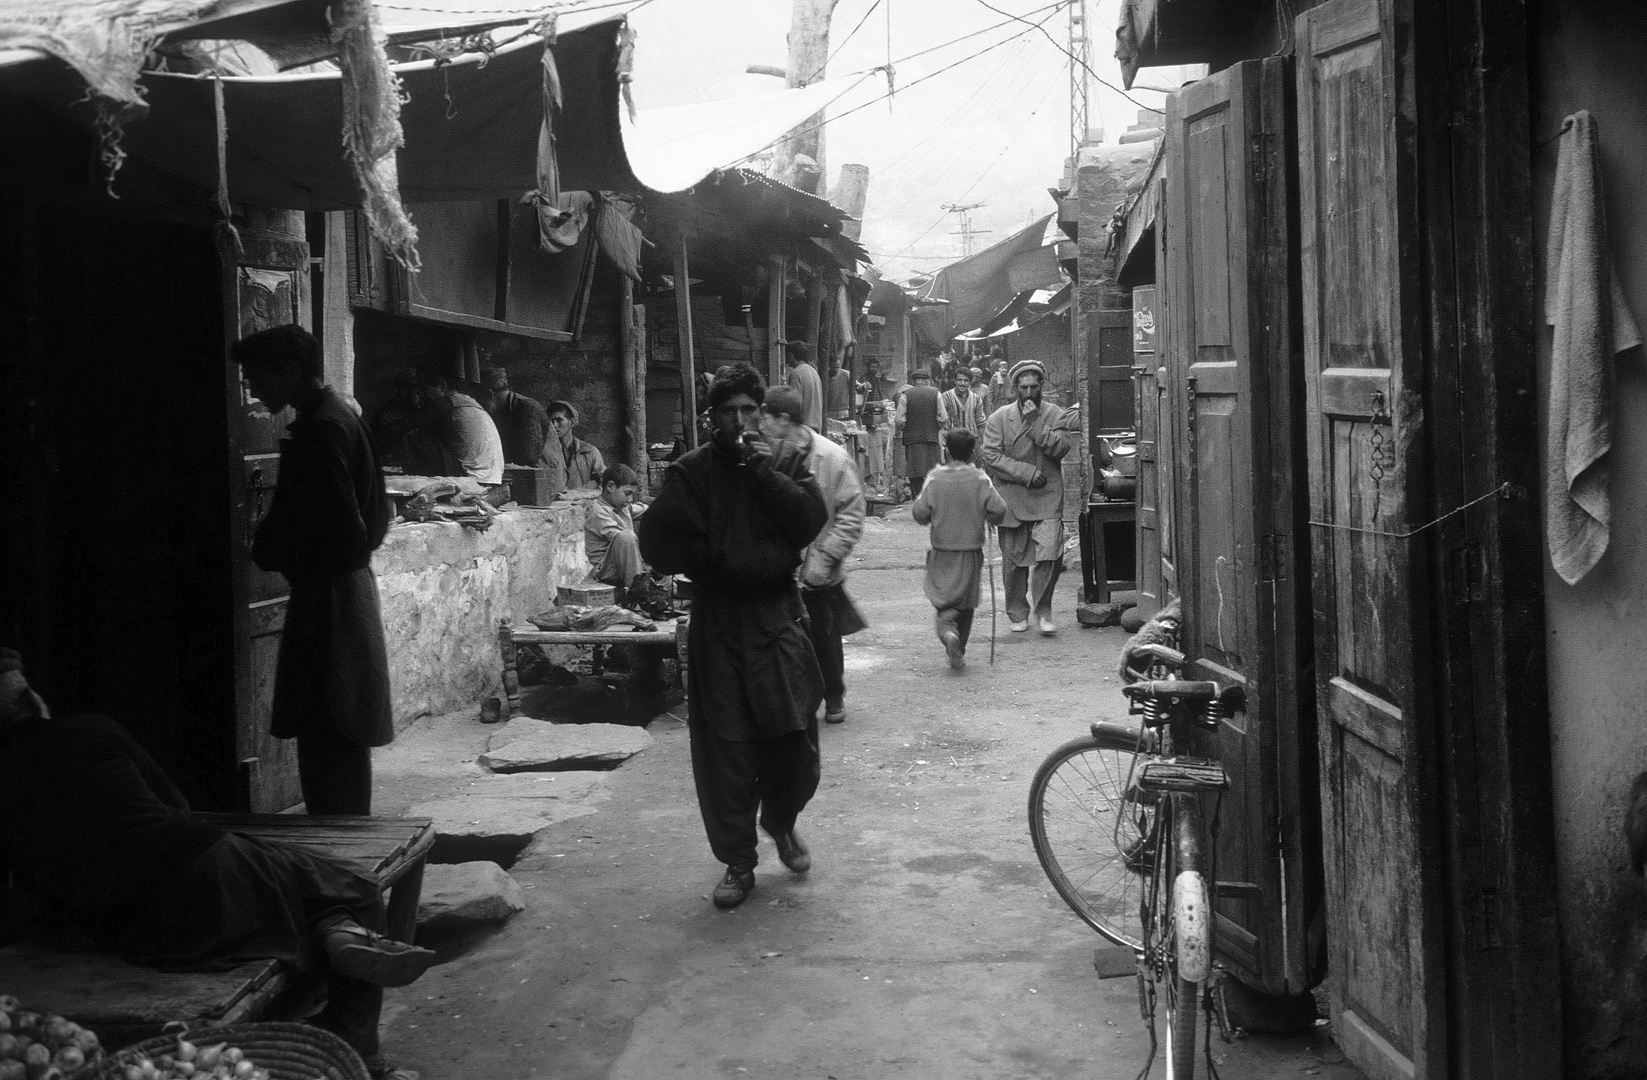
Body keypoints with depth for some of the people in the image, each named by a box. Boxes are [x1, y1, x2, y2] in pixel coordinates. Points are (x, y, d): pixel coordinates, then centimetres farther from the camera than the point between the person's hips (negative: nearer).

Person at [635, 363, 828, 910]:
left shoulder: (786, 460, 6)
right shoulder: (691, 471, 1)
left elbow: (811, 520, -8)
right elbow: (659, 543, -6)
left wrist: (767, 472, -13)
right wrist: (721, 560, -7)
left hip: (778, 617, 1)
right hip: (716, 621, -1)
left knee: (795, 738, -1)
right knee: (725, 746, 1)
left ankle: (781, 819, 30)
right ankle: (737, 862, 14)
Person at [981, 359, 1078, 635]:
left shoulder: (1055, 415, 7)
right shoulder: (999, 418, 4)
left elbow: (1061, 449, -7)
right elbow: (991, 456, -5)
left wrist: (1035, 422, -13)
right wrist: (1028, 473, -11)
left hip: (1047, 498, 0)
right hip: (1011, 497, 0)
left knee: (1049, 554, -13)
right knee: (1014, 559, 6)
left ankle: (1043, 610, 3)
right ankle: (1017, 613, 21)